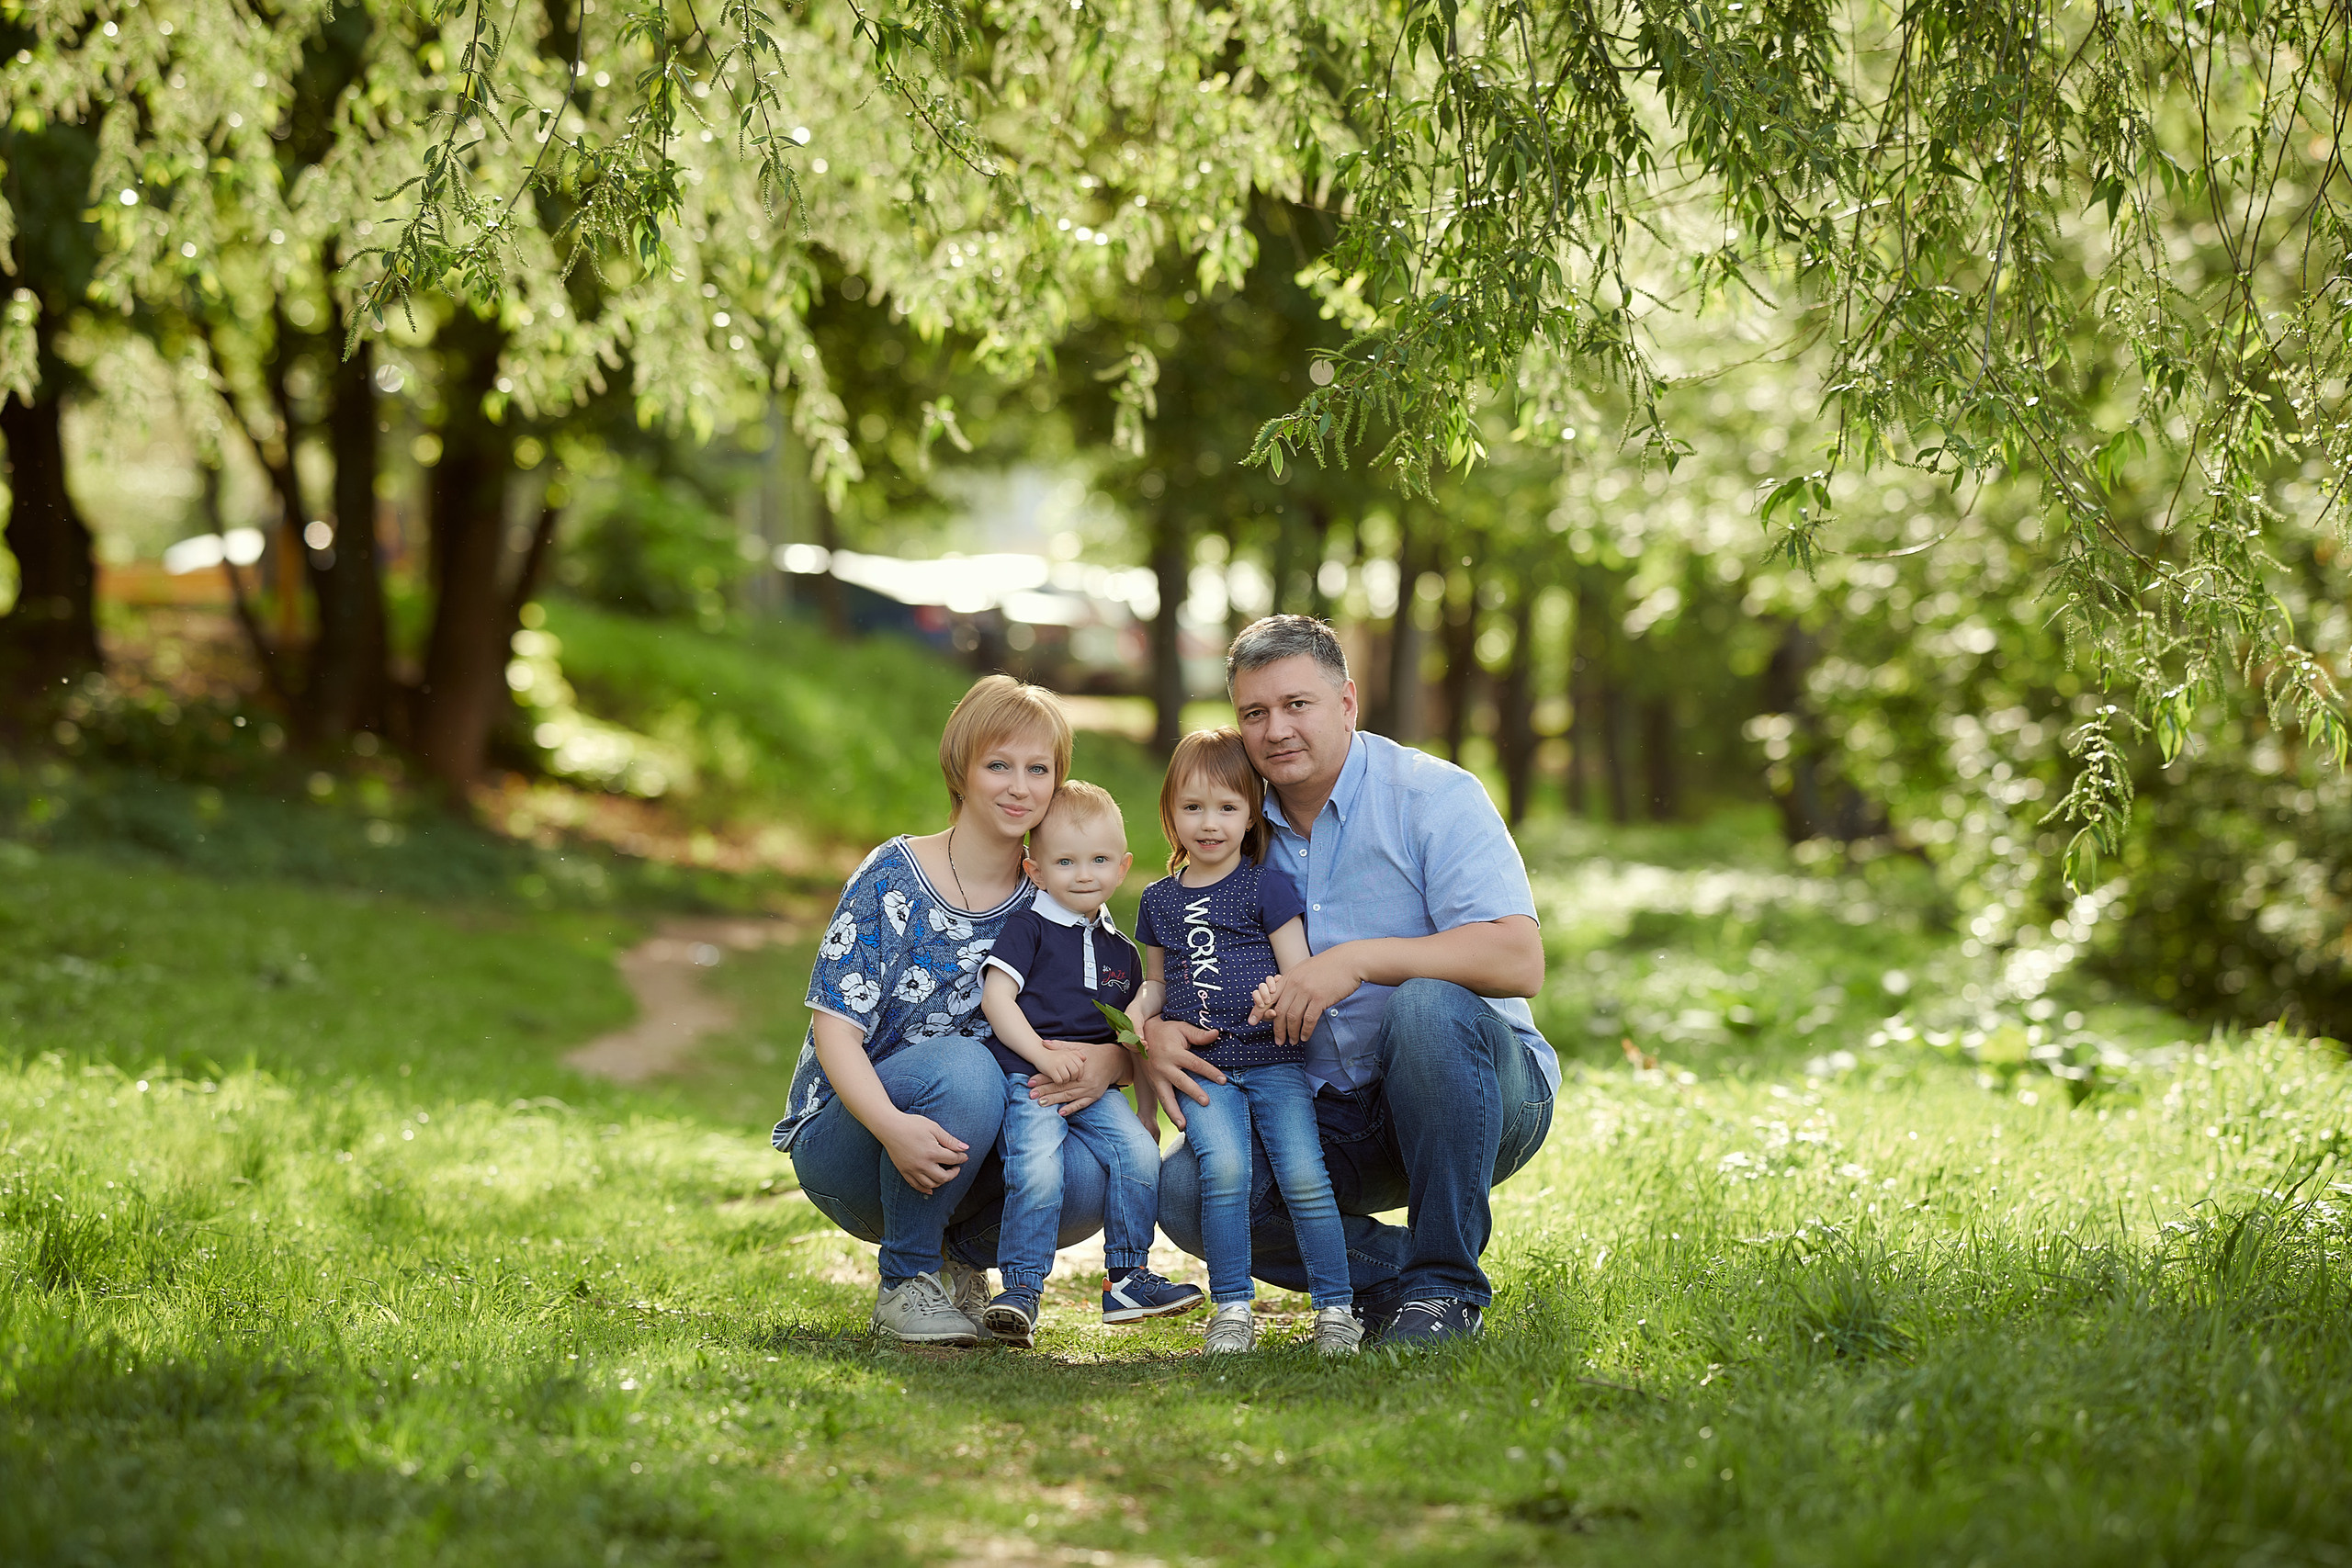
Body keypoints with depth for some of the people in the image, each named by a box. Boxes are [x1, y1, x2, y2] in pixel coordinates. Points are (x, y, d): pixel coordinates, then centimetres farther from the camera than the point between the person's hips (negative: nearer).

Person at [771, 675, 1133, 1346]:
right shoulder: (894, 878, -10)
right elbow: (835, 1027, -16)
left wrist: (1108, 1059, -26)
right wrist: (893, 1127, -35)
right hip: (844, 1139, -3)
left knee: (1084, 1184, -29)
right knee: (961, 1067, -35)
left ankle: (965, 1255, 6)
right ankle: (904, 1282, -14)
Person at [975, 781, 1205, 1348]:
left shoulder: (1120, 951, 20)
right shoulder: (1027, 926, 2)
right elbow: (996, 994, -8)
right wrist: (1044, 1055, -17)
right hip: (1025, 1077, -5)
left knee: (1140, 1152, -16)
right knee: (1037, 1171, -27)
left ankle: (1127, 1278, -3)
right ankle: (1020, 1291, -18)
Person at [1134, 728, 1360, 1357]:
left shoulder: (1267, 885, 3)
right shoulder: (1159, 900, 15)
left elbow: (1299, 973, -1)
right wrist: (1138, 1010, 4)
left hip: (1274, 1062, -2)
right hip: (1203, 1066, 2)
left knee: (1303, 1174, -15)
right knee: (1224, 1167, -21)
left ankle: (1336, 1308, -4)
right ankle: (1232, 1309, -13)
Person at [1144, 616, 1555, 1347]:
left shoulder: (1434, 796, -10)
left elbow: (1519, 960, -23)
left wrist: (1360, 960, -31)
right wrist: (1154, 1031, -15)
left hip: (1483, 1095, -4)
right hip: (1332, 1121, 4)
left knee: (1425, 1007, -37)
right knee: (1184, 1193, -21)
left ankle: (1445, 1286, -21)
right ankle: (1395, 1270, 0)